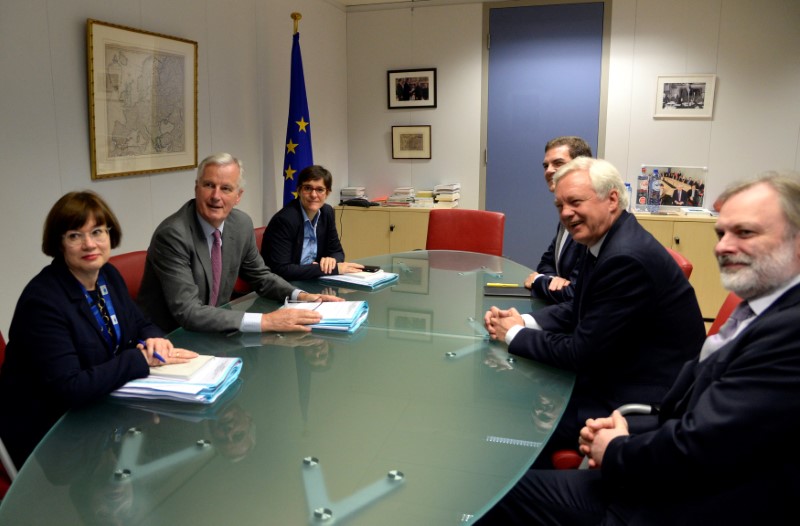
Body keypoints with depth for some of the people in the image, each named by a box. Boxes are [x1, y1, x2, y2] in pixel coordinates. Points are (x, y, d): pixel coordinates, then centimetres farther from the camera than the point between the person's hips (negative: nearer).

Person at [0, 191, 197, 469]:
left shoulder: (108, 275, 0)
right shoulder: (42, 300, -22)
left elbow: (140, 326, 10)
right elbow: (68, 389, -27)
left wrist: (154, 341, -13)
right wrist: (141, 359, -24)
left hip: (101, 409, 7)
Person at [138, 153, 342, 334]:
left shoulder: (242, 224, -4)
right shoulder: (172, 234, -23)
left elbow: (260, 276, 10)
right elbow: (187, 312, -29)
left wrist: (300, 296, -8)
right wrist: (265, 321, -34)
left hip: (210, 332, 6)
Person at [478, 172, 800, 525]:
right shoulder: (766, 312, 8)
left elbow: (699, 448, -27)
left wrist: (617, 451, -8)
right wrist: (624, 434, -7)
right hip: (661, 488, 8)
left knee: (506, 494, -1)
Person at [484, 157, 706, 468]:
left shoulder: (627, 258, -27)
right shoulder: (605, 241, 2)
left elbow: (581, 353, -23)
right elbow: (577, 311, 13)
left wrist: (514, 334, -10)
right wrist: (524, 322, -4)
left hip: (643, 403, -9)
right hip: (614, 376, 9)